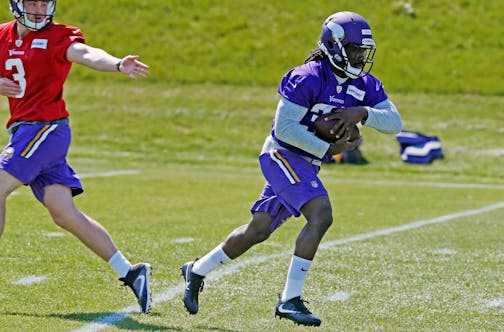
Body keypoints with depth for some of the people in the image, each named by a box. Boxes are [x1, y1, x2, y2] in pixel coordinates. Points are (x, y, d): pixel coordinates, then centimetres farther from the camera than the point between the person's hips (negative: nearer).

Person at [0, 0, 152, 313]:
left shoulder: (58, 36, -5)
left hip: (46, 128, -6)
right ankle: (130, 272, 2)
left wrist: (118, 64, -45)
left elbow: (86, 54, -24)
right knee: (64, 213, 0)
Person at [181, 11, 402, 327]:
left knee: (257, 231, 14)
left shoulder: (365, 85, 2)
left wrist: (363, 112, -22)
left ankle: (197, 270, 33)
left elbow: (395, 122, -5)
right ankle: (290, 300, -19)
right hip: (283, 155, -8)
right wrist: (328, 149, -20)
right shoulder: (308, 78, -20)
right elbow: (284, 127, -21)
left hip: (306, 165, 8)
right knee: (321, 216, -25)